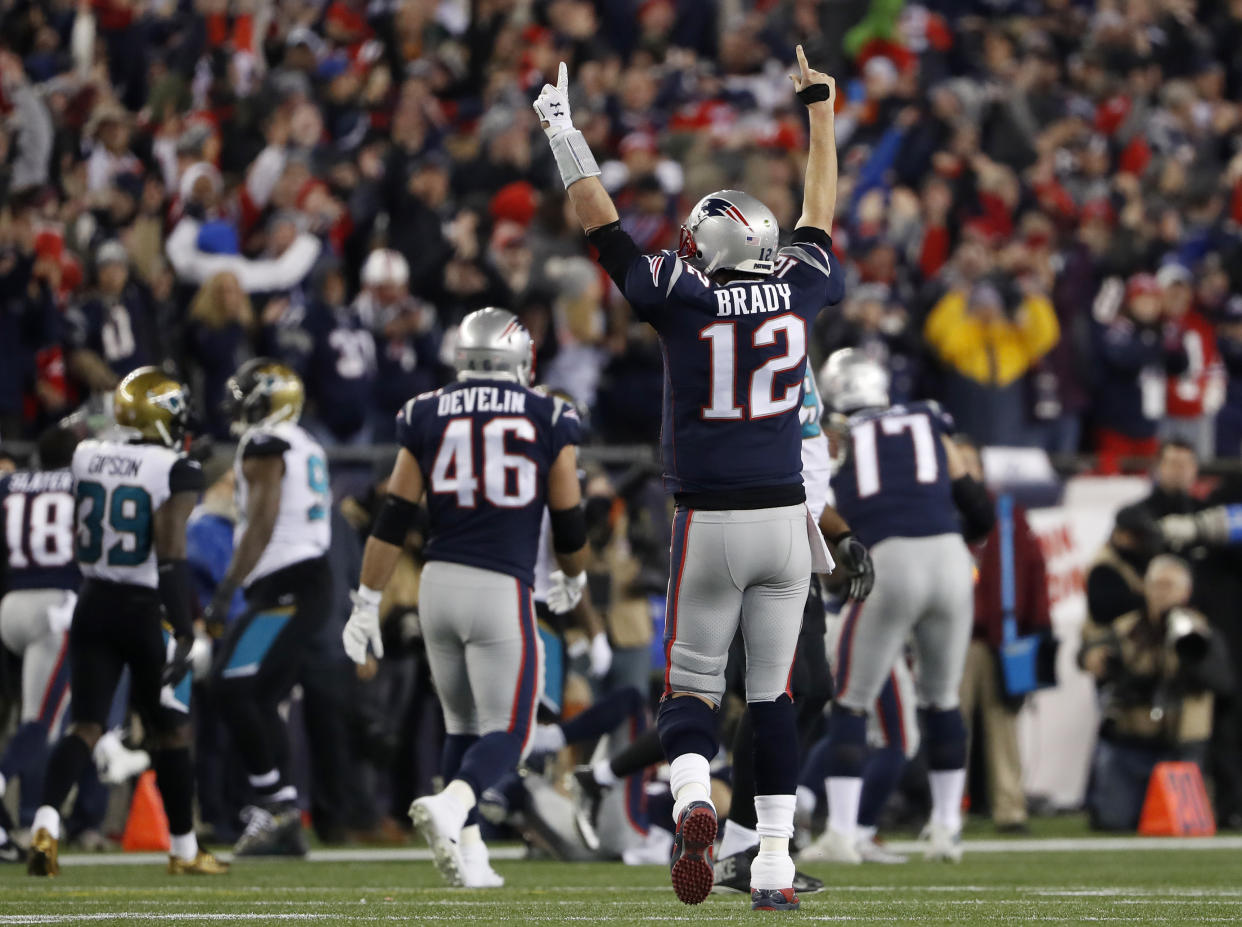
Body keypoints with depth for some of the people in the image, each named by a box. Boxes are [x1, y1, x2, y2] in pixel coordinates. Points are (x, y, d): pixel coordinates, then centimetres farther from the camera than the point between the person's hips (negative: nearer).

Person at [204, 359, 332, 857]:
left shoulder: (263, 447, -9)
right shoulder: (306, 447, 20)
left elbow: (263, 523, -18)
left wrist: (226, 591, -20)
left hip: (285, 586, -10)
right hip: (314, 580, 10)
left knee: (233, 686, -13)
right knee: (261, 699, 10)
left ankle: (274, 800, -14)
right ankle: (286, 824, 7)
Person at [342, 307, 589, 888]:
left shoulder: (427, 417, 6)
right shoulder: (550, 421, 1)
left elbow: (393, 521, 4)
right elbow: (568, 523, 7)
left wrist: (366, 605, 8)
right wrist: (572, 579, 27)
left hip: (439, 580, 4)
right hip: (501, 590, -3)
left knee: (463, 725, 18)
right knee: (508, 731, 1)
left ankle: (469, 856, 10)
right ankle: (449, 806, -27)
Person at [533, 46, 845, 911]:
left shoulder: (684, 298, -8)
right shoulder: (797, 290, 1)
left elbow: (606, 231, 1)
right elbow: (820, 217, 19)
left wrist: (564, 137, 11)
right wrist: (820, 113, 32)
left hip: (709, 523, -3)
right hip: (784, 517, 3)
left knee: (691, 687, 7)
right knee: (774, 692, 8)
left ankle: (693, 798, -22)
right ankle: (776, 864, 5)